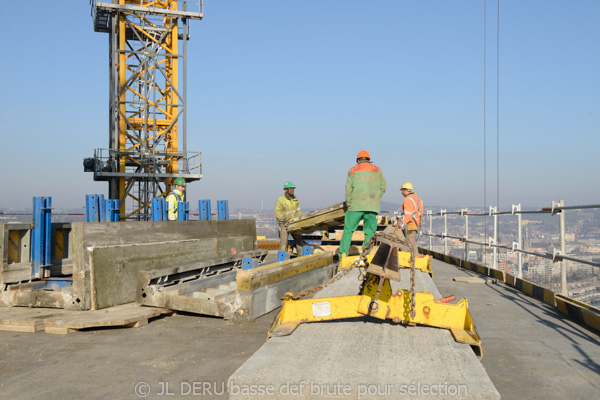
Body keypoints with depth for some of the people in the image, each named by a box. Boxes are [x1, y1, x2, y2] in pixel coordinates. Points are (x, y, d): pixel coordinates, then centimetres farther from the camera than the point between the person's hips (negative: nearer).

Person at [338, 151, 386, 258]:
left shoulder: (353, 170, 9)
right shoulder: (377, 170, 16)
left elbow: (348, 189, 4)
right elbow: (383, 187, 10)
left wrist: (349, 204, 12)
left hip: (357, 205, -1)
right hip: (372, 207, 1)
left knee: (348, 229, 6)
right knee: (370, 232, 6)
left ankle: (343, 254, 1)